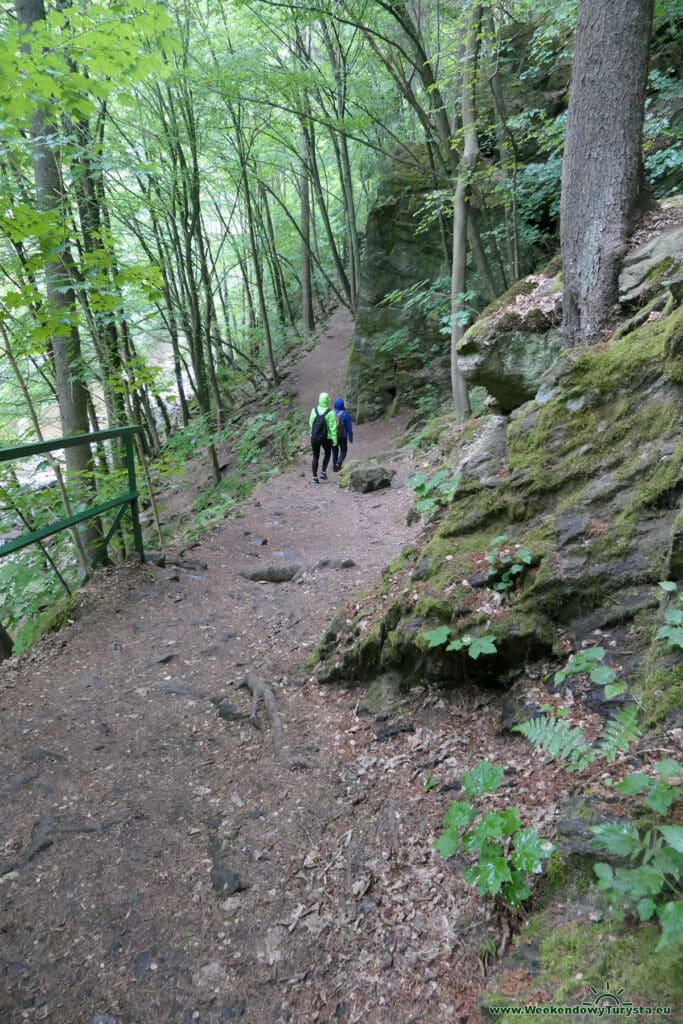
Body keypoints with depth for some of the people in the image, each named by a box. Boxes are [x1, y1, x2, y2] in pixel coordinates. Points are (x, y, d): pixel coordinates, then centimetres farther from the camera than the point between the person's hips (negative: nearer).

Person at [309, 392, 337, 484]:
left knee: (315, 457, 13)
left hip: (314, 437, 2)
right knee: (327, 453, 25)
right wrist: (334, 439, -10)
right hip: (325, 438, -2)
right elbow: (332, 427, -16)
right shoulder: (330, 413, -15)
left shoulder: (314, 410, -5)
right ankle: (323, 472, 15)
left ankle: (315, 477, 8)